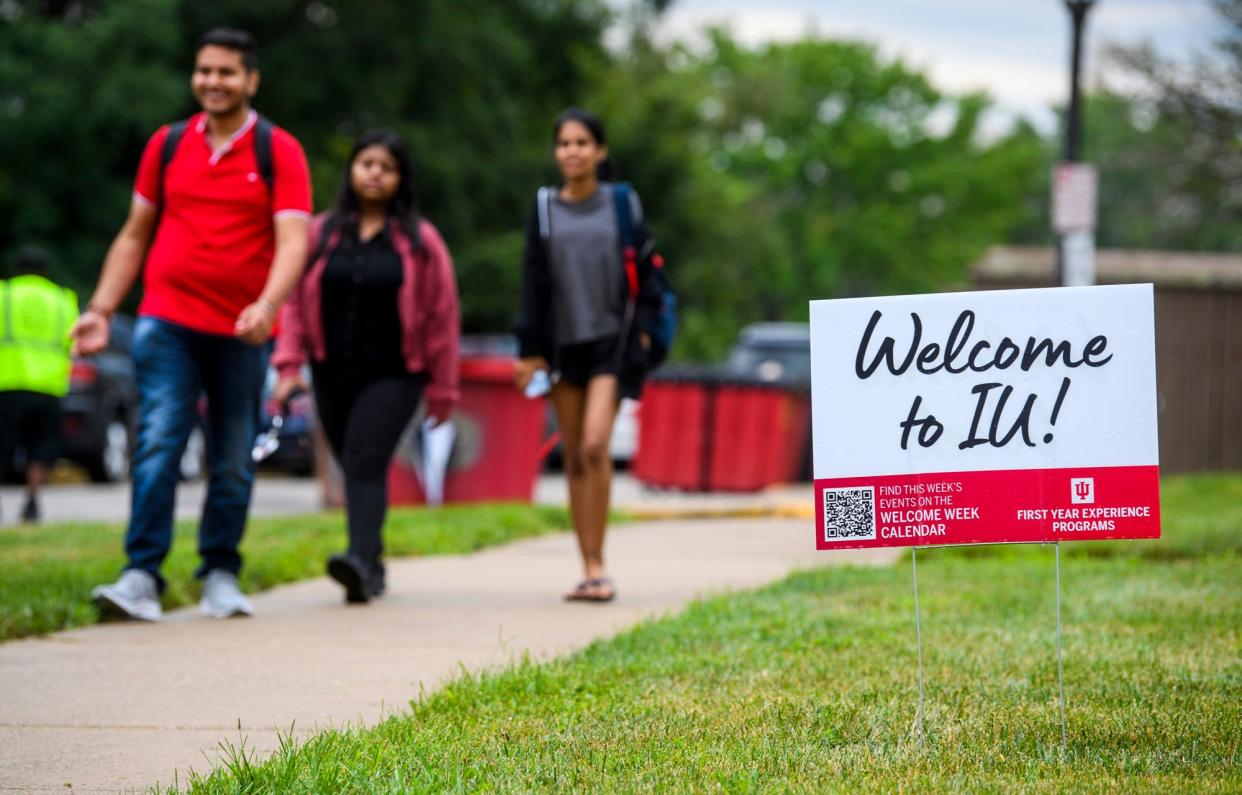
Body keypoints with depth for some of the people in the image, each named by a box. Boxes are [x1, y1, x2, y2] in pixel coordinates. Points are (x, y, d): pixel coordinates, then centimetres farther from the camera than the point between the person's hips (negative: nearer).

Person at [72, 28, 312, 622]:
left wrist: (266, 305, -27)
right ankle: (141, 577, -15)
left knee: (233, 463, 5)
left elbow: (292, 240, -10)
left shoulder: (278, 151, 1)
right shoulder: (167, 145, 10)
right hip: (166, 322, 1)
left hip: (241, 331, -1)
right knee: (157, 445, -12)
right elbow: (135, 235, 17)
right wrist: (101, 311, 9)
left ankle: (220, 577, 18)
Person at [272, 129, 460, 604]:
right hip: (333, 377, 3)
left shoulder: (419, 241, 1)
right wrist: (289, 366, -5)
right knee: (357, 469, 10)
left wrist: (442, 388, 3)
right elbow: (294, 302, 6)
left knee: (366, 461, -20)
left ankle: (361, 561, -32)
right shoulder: (320, 234, 7)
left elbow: (442, 317, 3)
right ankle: (372, 566, 24)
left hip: (393, 376, -3)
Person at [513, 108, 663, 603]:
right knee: (574, 458, 3)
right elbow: (532, 283, 7)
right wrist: (530, 351, 2)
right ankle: (589, 569, 9)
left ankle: (598, 566, -13)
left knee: (595, 445, -18)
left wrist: (642, 327, -2)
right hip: (562, 345, 3)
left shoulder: (622, 204, 4)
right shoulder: (544, 209, 8)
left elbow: (645, 269, 6)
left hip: (611, 340, -3)